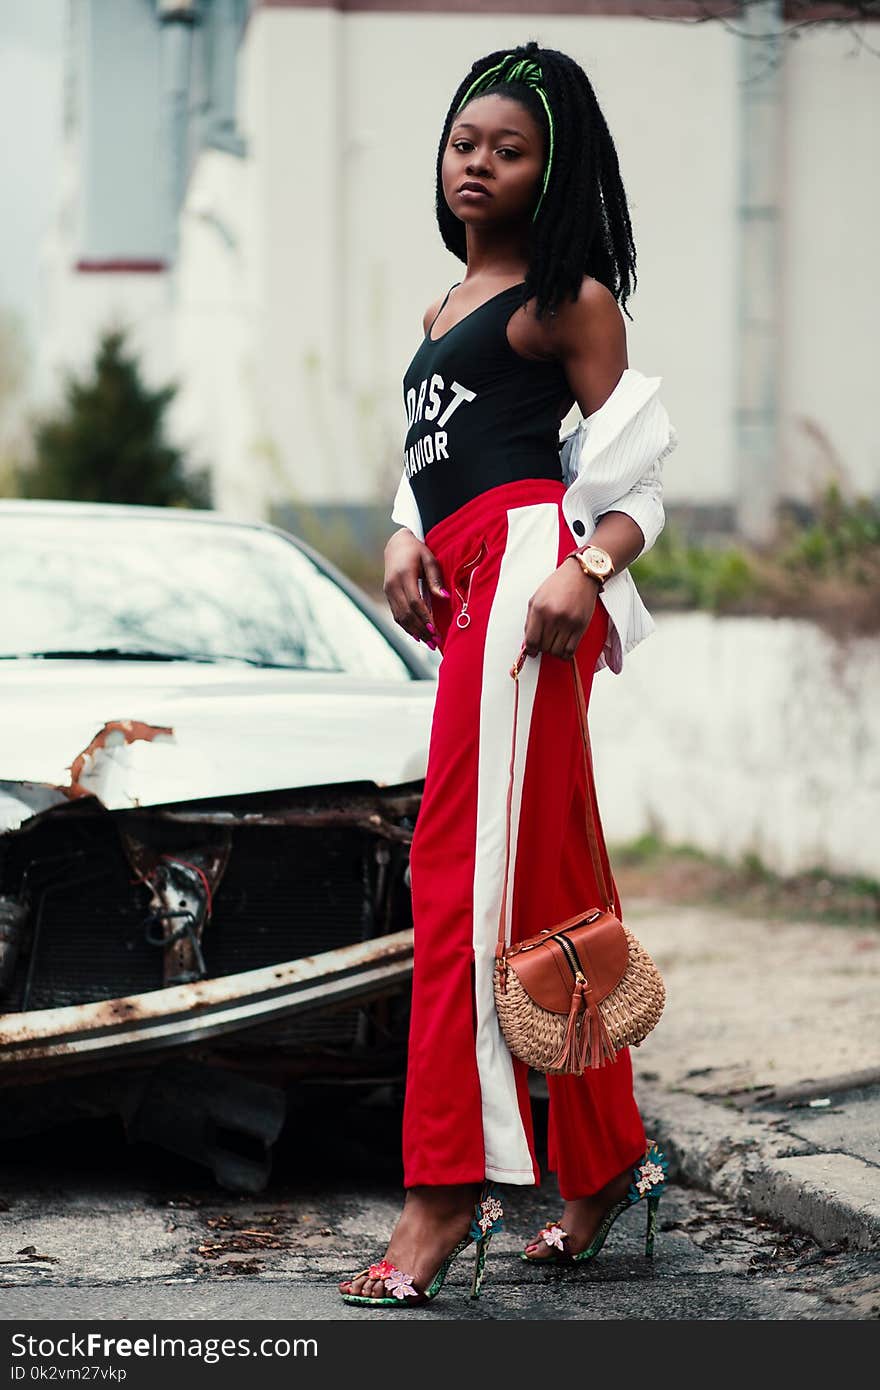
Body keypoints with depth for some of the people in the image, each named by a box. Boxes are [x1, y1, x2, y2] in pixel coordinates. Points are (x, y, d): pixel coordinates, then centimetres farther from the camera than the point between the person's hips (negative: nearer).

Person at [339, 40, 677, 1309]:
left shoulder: (566, 298, 1)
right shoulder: (449, 308, 25)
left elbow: (635, 471, -4)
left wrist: (587, 572, -20)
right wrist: (404, 541, 5)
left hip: (524, 567, -8)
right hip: (465, 584, 8)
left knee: (472, 868, -16)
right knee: (551, 883, 11)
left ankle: (450, 1188, -20)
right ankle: (607, 1158, 18)